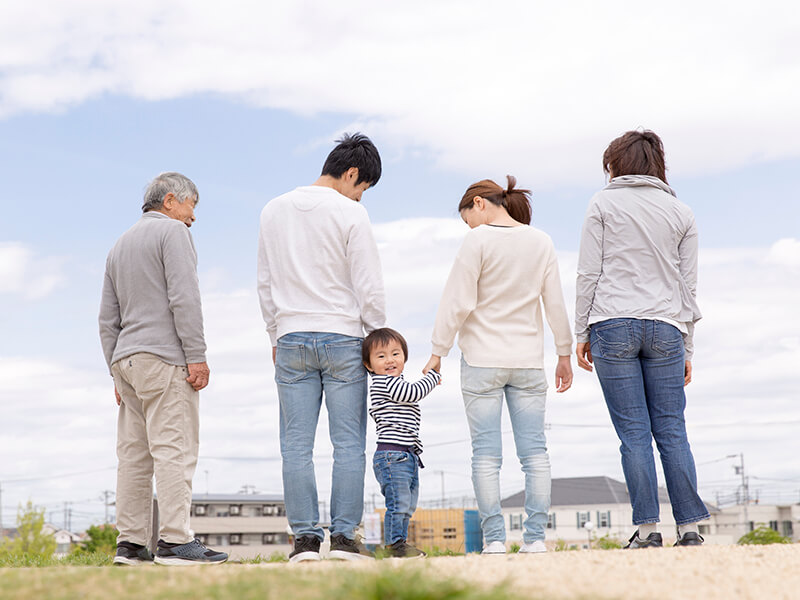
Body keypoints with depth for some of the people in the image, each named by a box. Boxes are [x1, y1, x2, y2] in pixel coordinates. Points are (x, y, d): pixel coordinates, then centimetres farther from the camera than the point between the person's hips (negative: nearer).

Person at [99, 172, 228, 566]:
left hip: (126, 357, 8)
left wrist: (117, 372, 21)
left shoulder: (120, 245, 24)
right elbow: (184, 297, -13)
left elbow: (108, 318, 22)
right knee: (174, 448, -11)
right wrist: (197, 356, -14)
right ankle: (175, 541, -15)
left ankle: (130, 543, 3)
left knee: (134, 452, 5)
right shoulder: (172, 232, -1)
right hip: (164, 357, -8)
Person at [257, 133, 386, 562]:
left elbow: (265, 283, 12)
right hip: (342, 339, -4)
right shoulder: (350, 214, -7)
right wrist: (378, 337, 6)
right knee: (348, 444, 1)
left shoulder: (274, 211, 9)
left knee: (297, 445, 4)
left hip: (292, 342, 4)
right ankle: (344, 537, 1)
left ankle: (305, 539, 3)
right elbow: (369, 288, -7)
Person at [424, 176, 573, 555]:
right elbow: (555, 304, 8)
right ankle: (535, 538, 0)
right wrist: (564, 354, 15)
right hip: (528, 362, 4)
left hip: (482, 361, -4)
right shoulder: (541, 242, 6)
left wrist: (438, 351, -1)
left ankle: (494, 540, -3)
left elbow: (458, 302, -9)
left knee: (486, 454, -1)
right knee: (534, 451, 3)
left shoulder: (478, 241, -7)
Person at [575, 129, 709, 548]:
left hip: (613, 325, -3)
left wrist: (582, 333, 6)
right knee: (672, 431, 3)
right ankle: (689, 528, -1)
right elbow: (688, 286, 12)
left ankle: (647, 529, -4)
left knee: (634, 433, -3)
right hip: (666, 328, 3)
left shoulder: (603, 204, 4)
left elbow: (589, 273, 0)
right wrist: (686, 348, 16)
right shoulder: (680, 213, 13)